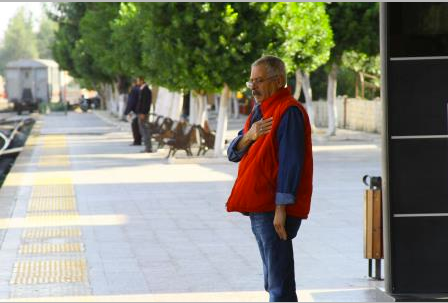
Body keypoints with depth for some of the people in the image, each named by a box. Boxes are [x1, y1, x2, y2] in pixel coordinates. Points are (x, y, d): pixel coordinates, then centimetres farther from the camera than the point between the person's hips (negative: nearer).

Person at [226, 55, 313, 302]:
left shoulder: (289, 111, -12)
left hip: (275, 210, -10)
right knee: (272, 281, 16)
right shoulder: (260, 111, 18)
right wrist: (249, 136, -9)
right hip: (258, 208, 10)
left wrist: (281, 208, -22)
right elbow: (233, 153, 13)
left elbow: (290, 162, -18)